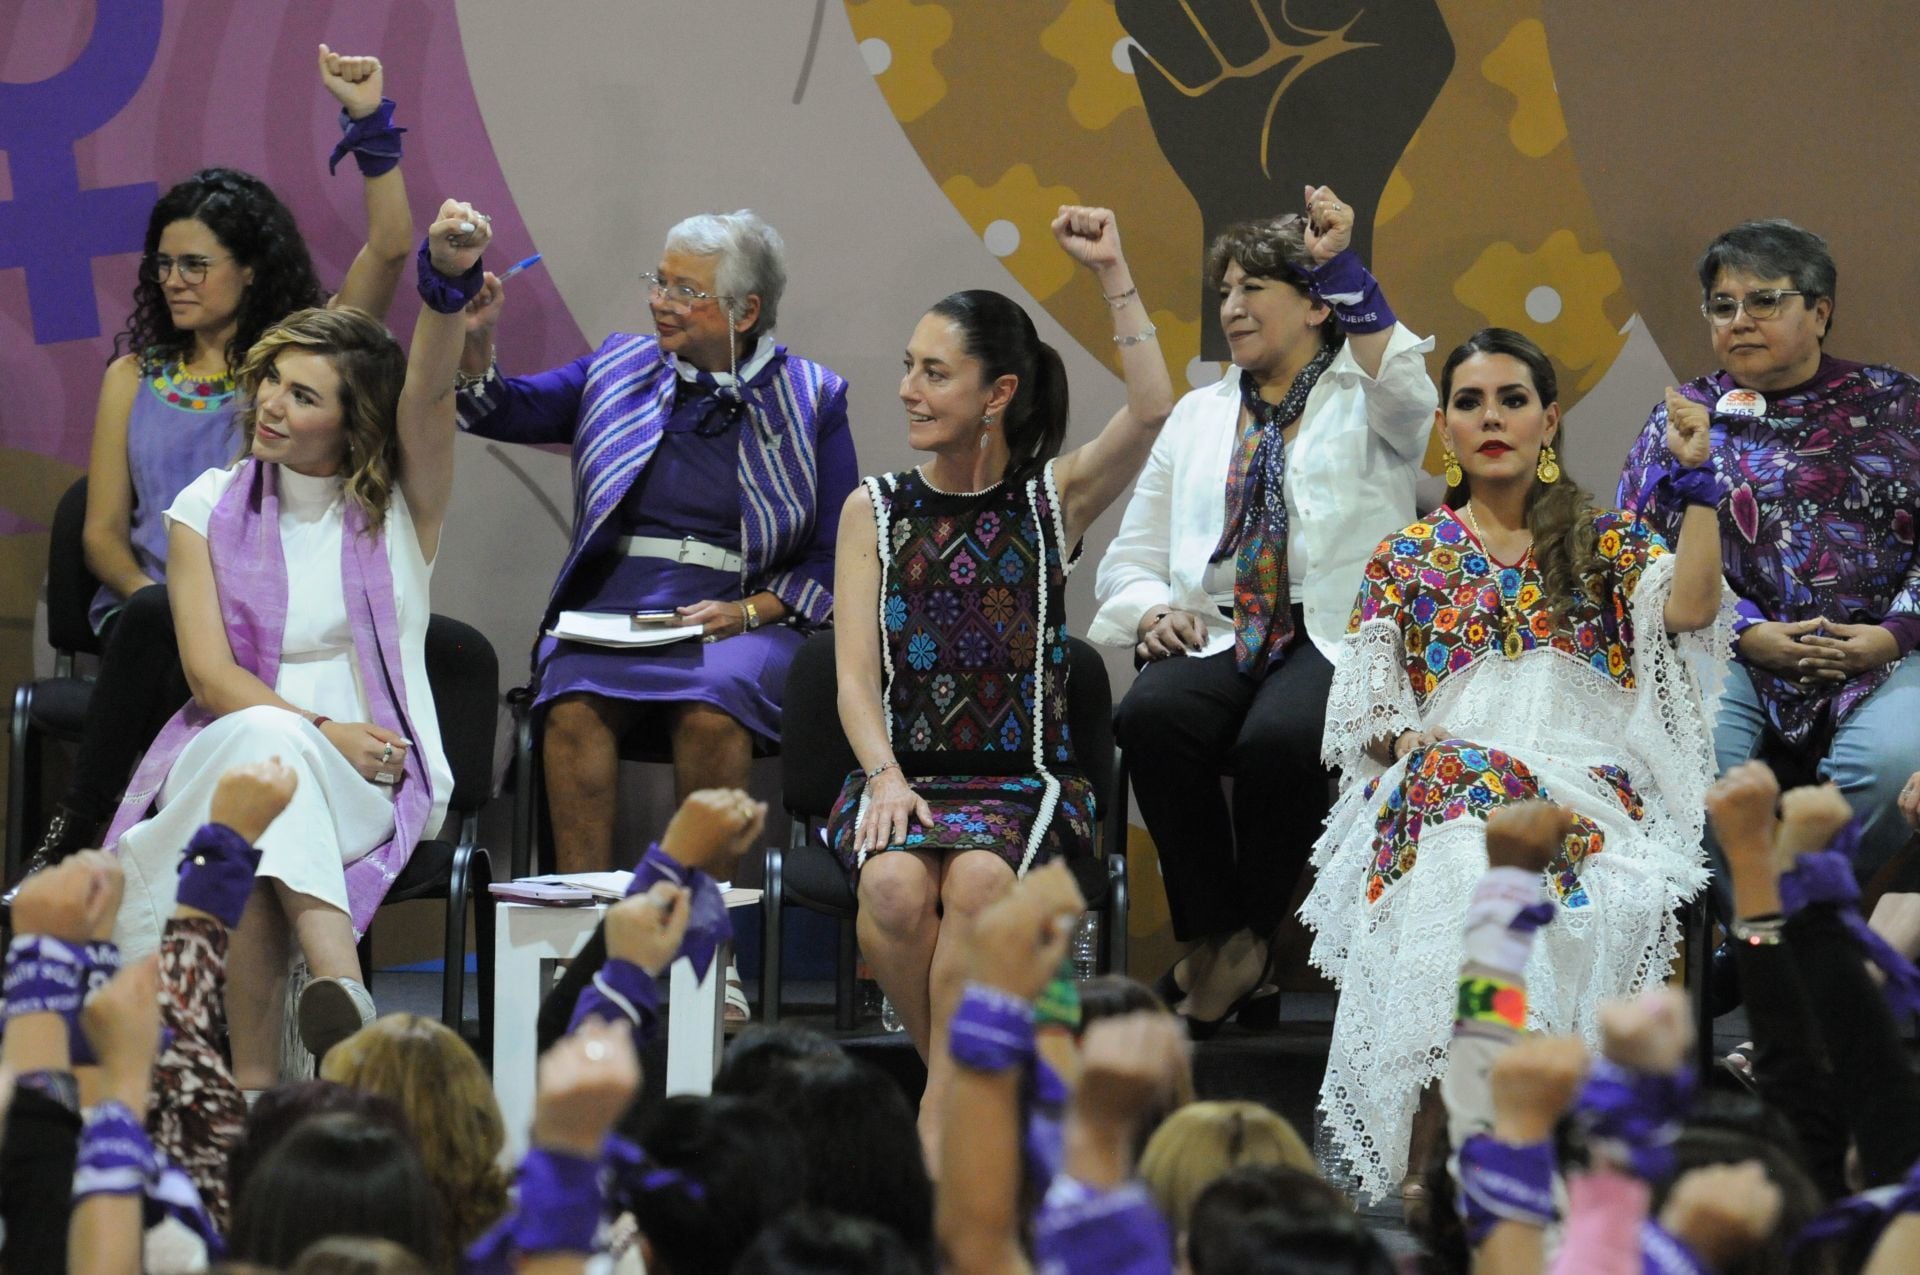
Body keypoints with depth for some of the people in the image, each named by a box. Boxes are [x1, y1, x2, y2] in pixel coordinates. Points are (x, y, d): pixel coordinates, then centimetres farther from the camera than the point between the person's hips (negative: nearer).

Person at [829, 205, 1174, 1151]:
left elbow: (1153, 409, -12)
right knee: (895, 885, -32)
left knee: (979, 878, -35)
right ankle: (967, 1090, -11)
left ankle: (939, 1120, -25)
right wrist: (886, 776, -16)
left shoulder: (1053, 500, 7)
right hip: (902, 777, 1)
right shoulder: (874, 512, 10)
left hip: (1025, 781, -1)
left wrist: (1111, 272, -12)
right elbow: (855, 677, 2)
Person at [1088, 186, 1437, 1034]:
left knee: (1278, 739, -37)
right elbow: (1130, 559, 24)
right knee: (1151, 718, -32)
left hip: (1337, 637, -4)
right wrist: (1153, 609, 1)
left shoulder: (1363, 401, 13)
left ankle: (1243, 941, -14)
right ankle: (1214, 942, -18)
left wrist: (1342, 268, -18)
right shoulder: (1200, 416, 25)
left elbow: (1401, 385, -15)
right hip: (1220, 635, 4)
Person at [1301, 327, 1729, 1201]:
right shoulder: (1405, 561, 22)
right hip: (1438, 786, 0)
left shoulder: (1607, 543, 19)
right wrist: (1420, 752, -6)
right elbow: (1371, 716, 14)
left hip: (1589, 790, 0)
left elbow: (1688, 609, -2)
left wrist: (1695, 481, -7)